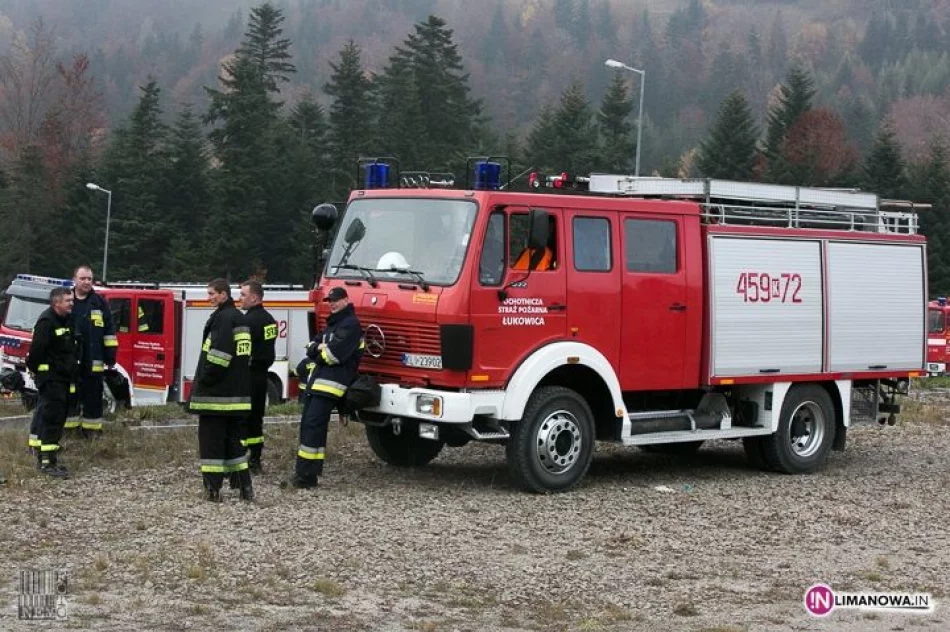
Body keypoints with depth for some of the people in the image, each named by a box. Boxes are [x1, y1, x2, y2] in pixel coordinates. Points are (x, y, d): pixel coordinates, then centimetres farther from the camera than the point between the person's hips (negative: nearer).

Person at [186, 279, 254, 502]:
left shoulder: (223, 317, -13)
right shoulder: (240, 318, 16)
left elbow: (219, 353, -22)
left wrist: (204, 380, -15)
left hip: (216, 392, -9)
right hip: (237, 392, 9)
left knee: (211, 439, -3)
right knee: (233, 438, 14)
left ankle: (213, 489, -2)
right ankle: (245, 487, 11)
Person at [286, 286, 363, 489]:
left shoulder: (351, 324, -7)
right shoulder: (332, 323, 25)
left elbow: (335, 354, -18)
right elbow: (312, 346, 18)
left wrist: (318, 350, 1)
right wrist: (321, 348, -5)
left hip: (330, 383, -10)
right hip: (315, 381, 10)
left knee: (313, 425, -15)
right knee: (307, 425, 6)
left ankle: (306, 475, -16)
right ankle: (305, 471, 10)